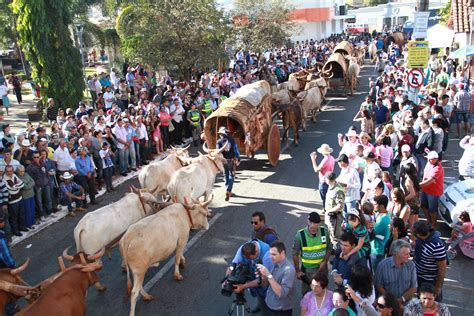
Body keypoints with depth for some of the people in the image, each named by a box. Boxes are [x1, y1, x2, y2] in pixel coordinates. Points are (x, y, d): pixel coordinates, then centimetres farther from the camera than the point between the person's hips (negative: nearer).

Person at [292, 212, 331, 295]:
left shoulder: (324, 231, -12)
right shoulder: (300, 235, -19)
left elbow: (329, 248, 1)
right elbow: (295, 254, -10)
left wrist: (324, 262, -11)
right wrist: (297, 271, -8)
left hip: (322, 268, 2)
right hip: (306, 269, -2)